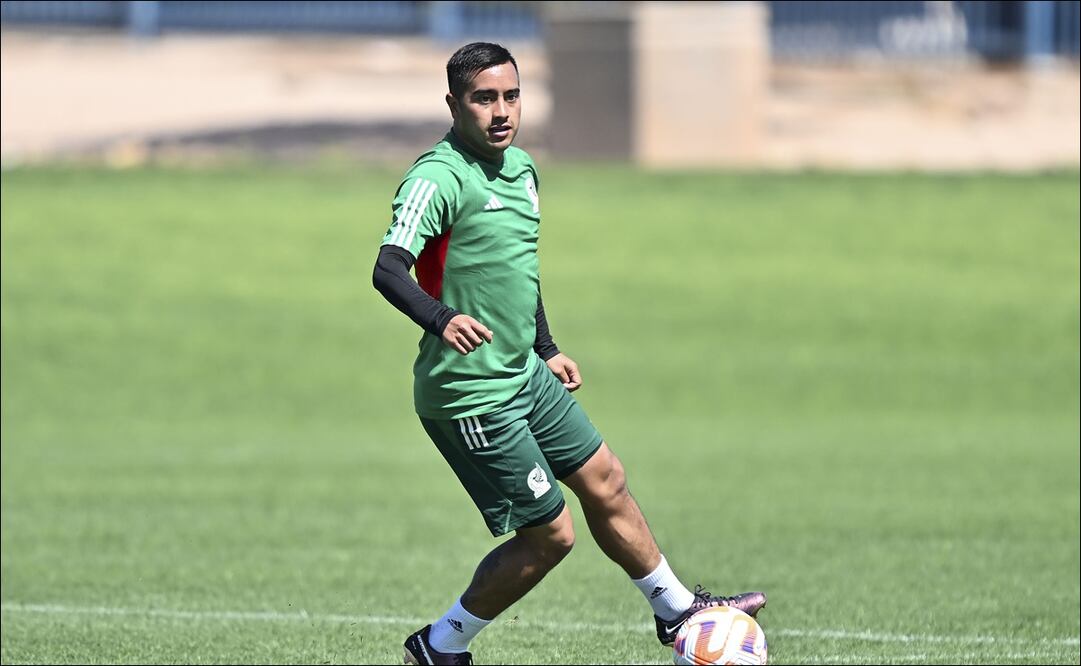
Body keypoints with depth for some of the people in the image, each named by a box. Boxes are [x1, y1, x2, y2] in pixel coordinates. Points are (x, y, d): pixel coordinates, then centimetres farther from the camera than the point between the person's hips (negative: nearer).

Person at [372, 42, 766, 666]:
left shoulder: (522, 168, 9)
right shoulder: (439, 179, -20)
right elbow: (389, 268, -32)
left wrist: (547, 350, 27)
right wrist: (440, 319, -50)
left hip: (524, 376, 9)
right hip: (472, 396, -9)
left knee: (606, 483, 19)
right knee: (549, 533, -4)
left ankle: (677, 610, 37)